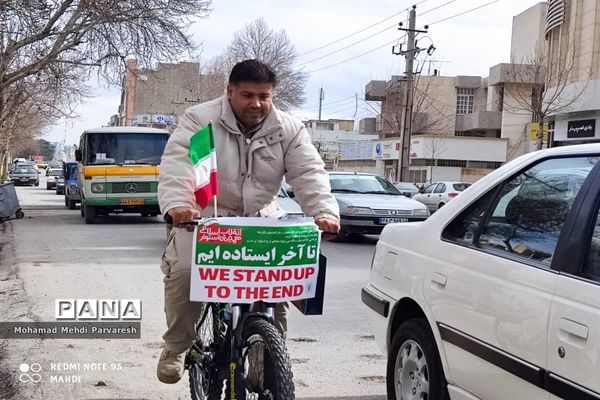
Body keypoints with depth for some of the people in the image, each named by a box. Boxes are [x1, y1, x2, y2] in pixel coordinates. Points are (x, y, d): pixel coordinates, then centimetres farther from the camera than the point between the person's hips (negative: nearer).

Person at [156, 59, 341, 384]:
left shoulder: (289, 130, -5)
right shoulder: (199, 120, -13)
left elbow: (309, 174, -13)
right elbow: (177, 163, -25)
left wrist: (325, 212, -31)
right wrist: (176, 204, -45)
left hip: (261, 221, 3)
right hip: (203, 217, -2)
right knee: (183, 271, -22)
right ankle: (176, 346, 1)